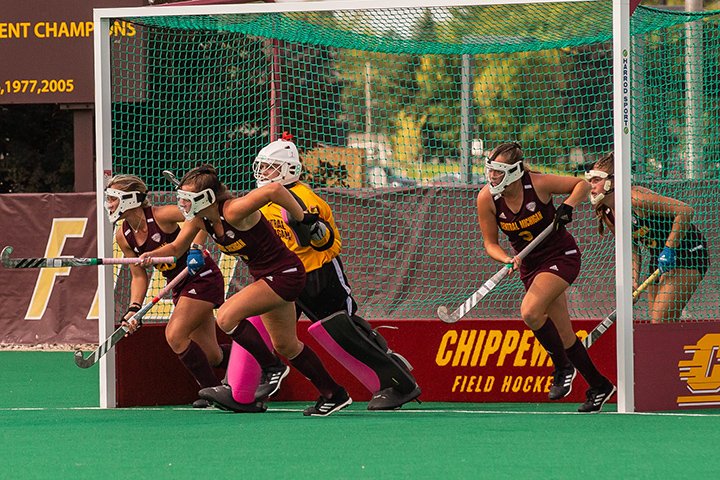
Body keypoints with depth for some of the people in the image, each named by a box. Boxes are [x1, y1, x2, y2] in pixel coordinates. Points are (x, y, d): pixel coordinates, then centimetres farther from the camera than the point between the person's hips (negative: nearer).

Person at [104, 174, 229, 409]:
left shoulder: (162, 216, -23)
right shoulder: (123, 236, -2)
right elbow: (139, 276, 5)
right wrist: (134, 308, -7)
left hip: (203, 277, -7)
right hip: (180, 286, 7)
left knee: (175, 335, -20)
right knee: (211, 357, 5)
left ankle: (213, 390, -6)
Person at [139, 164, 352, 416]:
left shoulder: (233, 211, -29)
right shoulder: (199, 220, -4)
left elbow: (274, 189, -38)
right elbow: (176, 247, 9)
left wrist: (302, 218, -28)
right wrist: (153, 255, -12)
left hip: (284, 273, -10)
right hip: (265, 276, 10)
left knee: (226, 316, -20)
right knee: (285, 346, 17)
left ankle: (272, 368, -3)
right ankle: (334, 394, 31)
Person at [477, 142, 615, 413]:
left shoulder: (538, 184, -23)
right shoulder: (487, 199, -14)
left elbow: (583, 184, -8)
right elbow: (490, 244, -7)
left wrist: (568, 206, -26)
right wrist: (508, 260, -26)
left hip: (562, 256, -5)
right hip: (530, 264, 5)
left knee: (530, 311, -27)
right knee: (564, 335, 8)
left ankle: (563, 367, -5)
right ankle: (599, 386, 25)